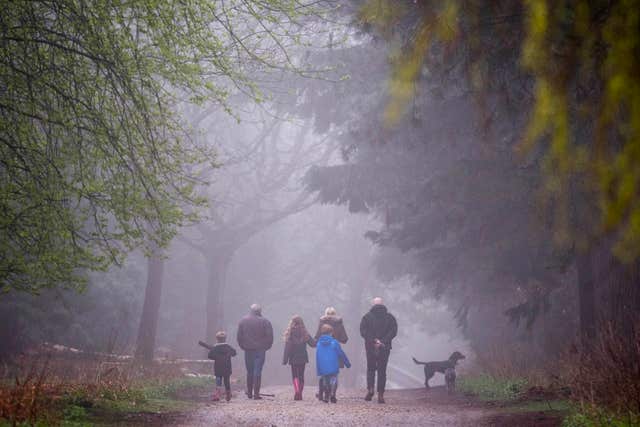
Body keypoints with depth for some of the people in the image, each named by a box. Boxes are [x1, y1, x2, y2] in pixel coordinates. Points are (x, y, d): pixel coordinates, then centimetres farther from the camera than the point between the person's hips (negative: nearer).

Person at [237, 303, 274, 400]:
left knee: (249, 372, 13)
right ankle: (256, 393, -6)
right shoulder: (265, 322, -6)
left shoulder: (243, 321, 3)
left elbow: (239, 336, 5)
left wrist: (243, 346, 15)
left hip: (248, 349, 2)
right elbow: (270, 336, -5)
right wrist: (266, 347, 9)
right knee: (257, 371, -2)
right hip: (260, 350, -2)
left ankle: (249, 393, 15)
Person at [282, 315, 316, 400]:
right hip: (302, 358, 2)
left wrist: (285, 360, -6)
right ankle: (300, 394, 12)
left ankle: (297, 391, -19)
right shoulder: (304, 333, -3)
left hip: (293, 359, -2)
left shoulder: (290, 333, -9)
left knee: (295, 376, 4)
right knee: (301, 376, 13)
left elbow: (287, 348, -10)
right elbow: (313, 343, -2)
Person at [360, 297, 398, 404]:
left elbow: (363, 332, -7)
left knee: (370, 368, 15)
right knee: (382, 370, 6)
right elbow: (393, 331, -4)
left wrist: (373, 340, -8)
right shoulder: (390, 317, 3)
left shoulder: (367, 317, 0)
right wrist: (383, 341, -7)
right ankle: (380, 394, 1)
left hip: (370, 347, 0)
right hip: (385, 348, 0)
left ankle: (370, 389, -2)